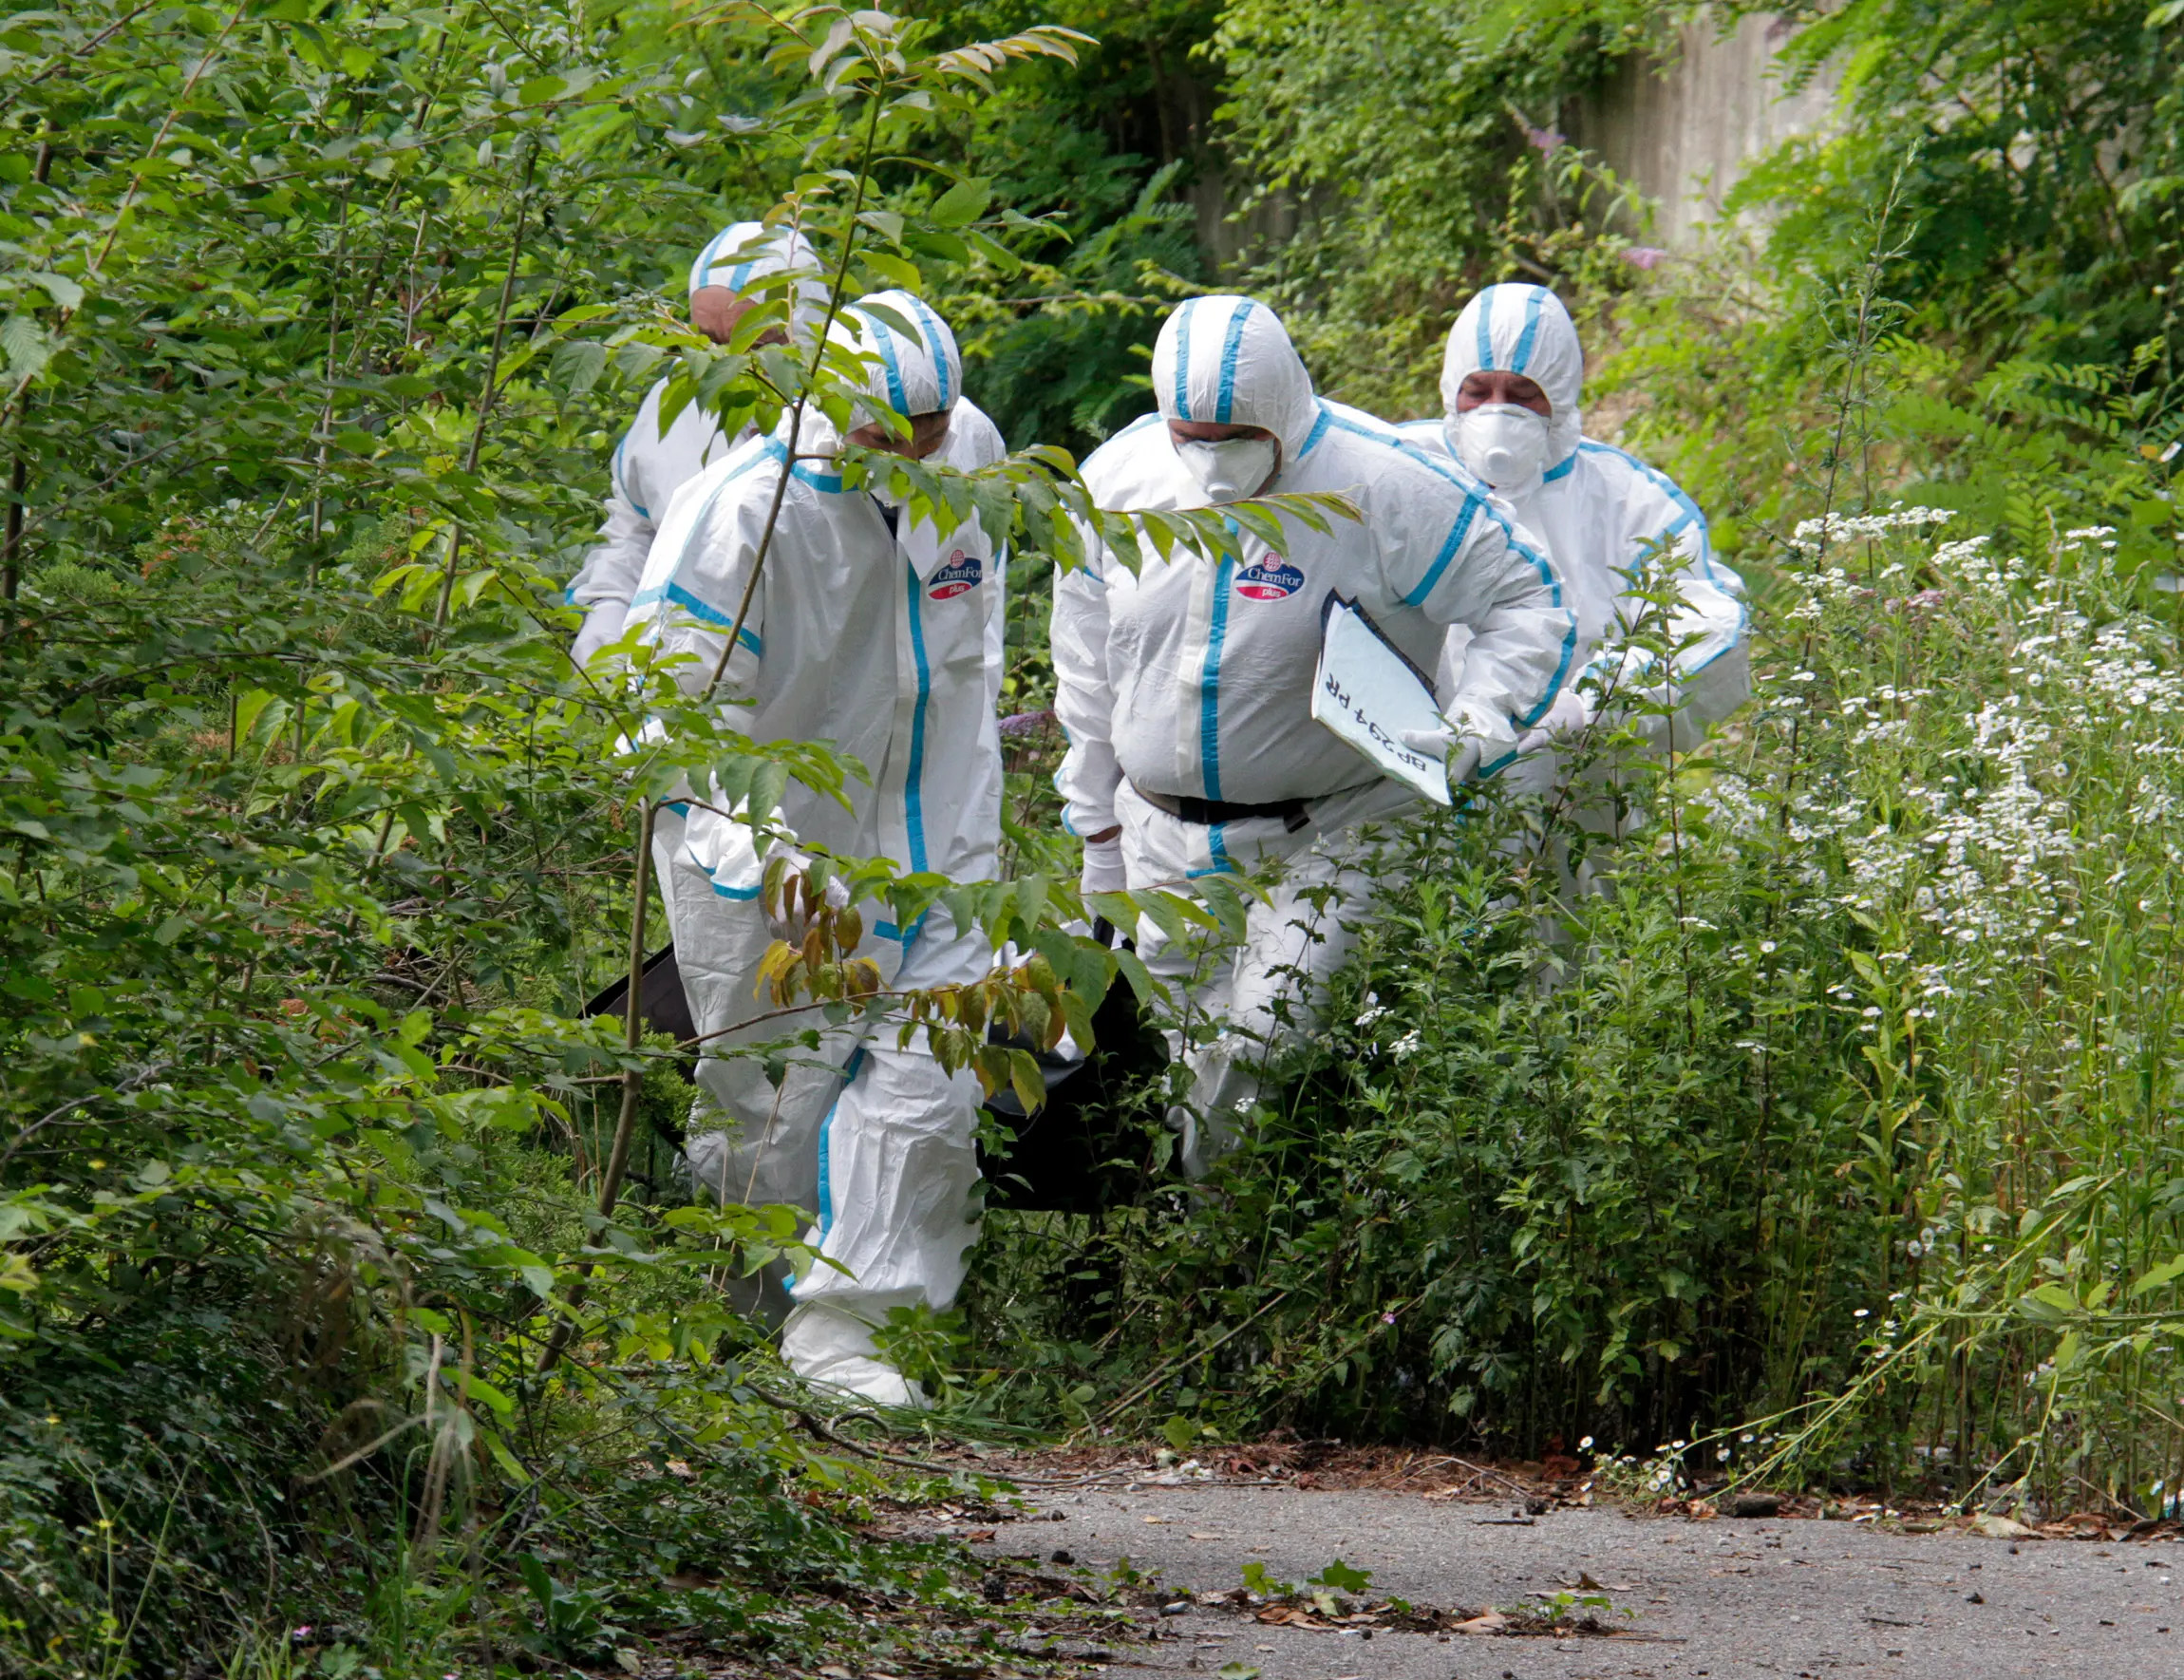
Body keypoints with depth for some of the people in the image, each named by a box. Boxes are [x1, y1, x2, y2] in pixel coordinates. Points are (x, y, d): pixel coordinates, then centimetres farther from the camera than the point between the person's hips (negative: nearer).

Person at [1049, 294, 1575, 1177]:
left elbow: (1530, 606, -8)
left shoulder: (1382, 488, -16)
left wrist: (1473, 724, -26)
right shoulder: (1116, 479, 0)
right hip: (1166, 838, 5)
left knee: (1271, 1053, -19)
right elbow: (1087, 665, 15)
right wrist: (1099, 831, 18)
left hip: (1324, 839, -5)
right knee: (1195, 1066, 5)